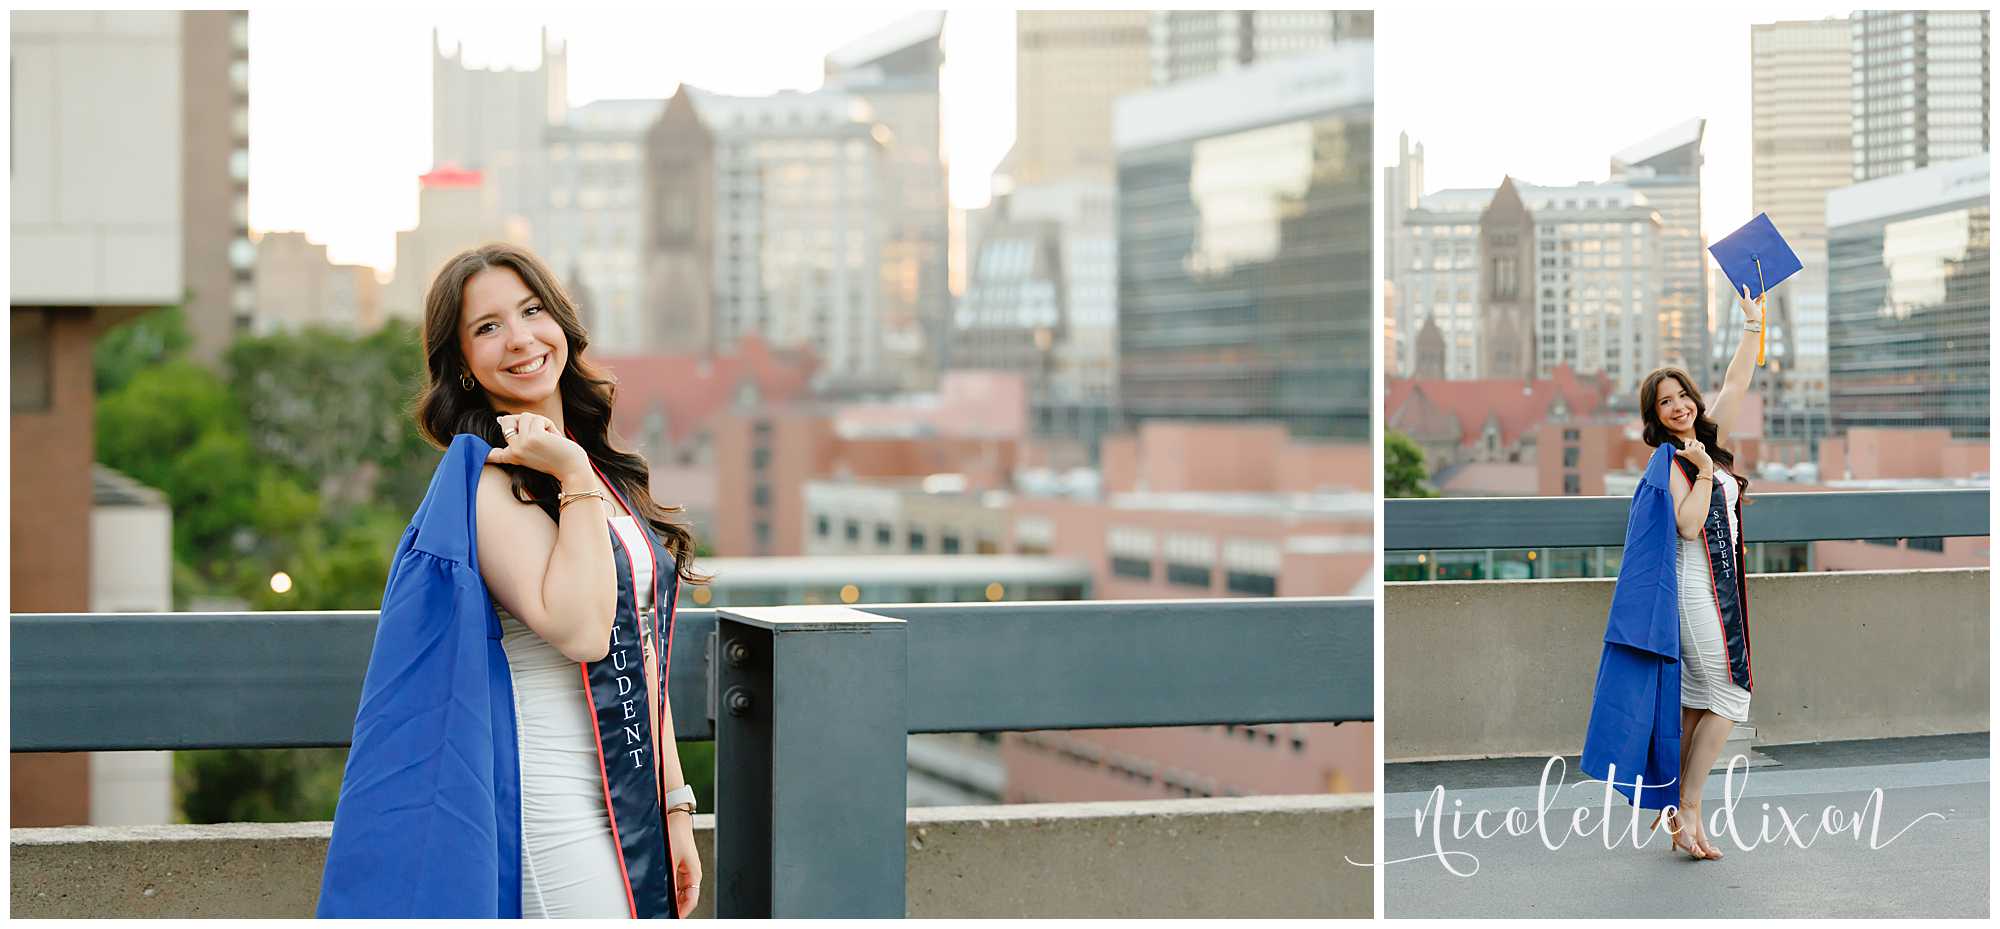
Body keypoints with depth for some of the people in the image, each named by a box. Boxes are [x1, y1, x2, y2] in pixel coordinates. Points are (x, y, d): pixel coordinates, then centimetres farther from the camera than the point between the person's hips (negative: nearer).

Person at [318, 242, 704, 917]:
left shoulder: (609, 472, 13)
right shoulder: (483, 480, -10)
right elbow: (579, 630, -23)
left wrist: (674, 808, 14)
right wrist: (575, 478, -18)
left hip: (632, 810, 8)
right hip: (555, 811, -7)